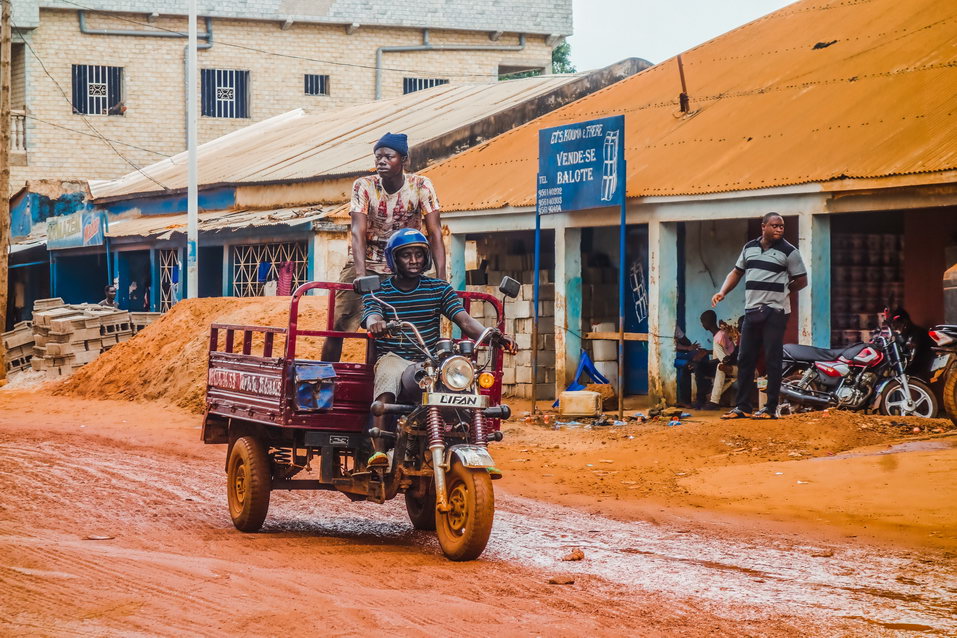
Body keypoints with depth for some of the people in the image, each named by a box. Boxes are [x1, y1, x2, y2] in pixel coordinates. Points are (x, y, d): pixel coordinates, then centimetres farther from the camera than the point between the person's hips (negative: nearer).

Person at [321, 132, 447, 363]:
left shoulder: (421, 187, -11)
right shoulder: (364, 186, -12)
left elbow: (435, 234, -14)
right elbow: (358, 232, -21)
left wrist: (441, 280, -24)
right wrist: (361, 275, -35)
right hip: (365, 264, -1)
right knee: (338, 326, -11)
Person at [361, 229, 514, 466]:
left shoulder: (439, 289, 12)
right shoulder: (378, 292, 6)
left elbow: (465, 321, 0)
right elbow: (372, 316, -14)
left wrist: (491, 335, -22)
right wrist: (376, 324, -42)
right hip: (393, 357, -2)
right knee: (388, 378, -37)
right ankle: (379, 451, -43)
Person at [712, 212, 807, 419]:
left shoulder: (789, 251, -4)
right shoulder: (749, 248, 11)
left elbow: (802, 280, 0)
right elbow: (737, 272, 20)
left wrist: (779, 292, 0)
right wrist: (722, 292, 7)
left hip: (775, 312, -5)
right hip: (751, 311, 5)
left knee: (772, 360, -4)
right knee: (745, 359, 6)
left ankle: (771, 408, 1)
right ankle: (742, 407, 13)